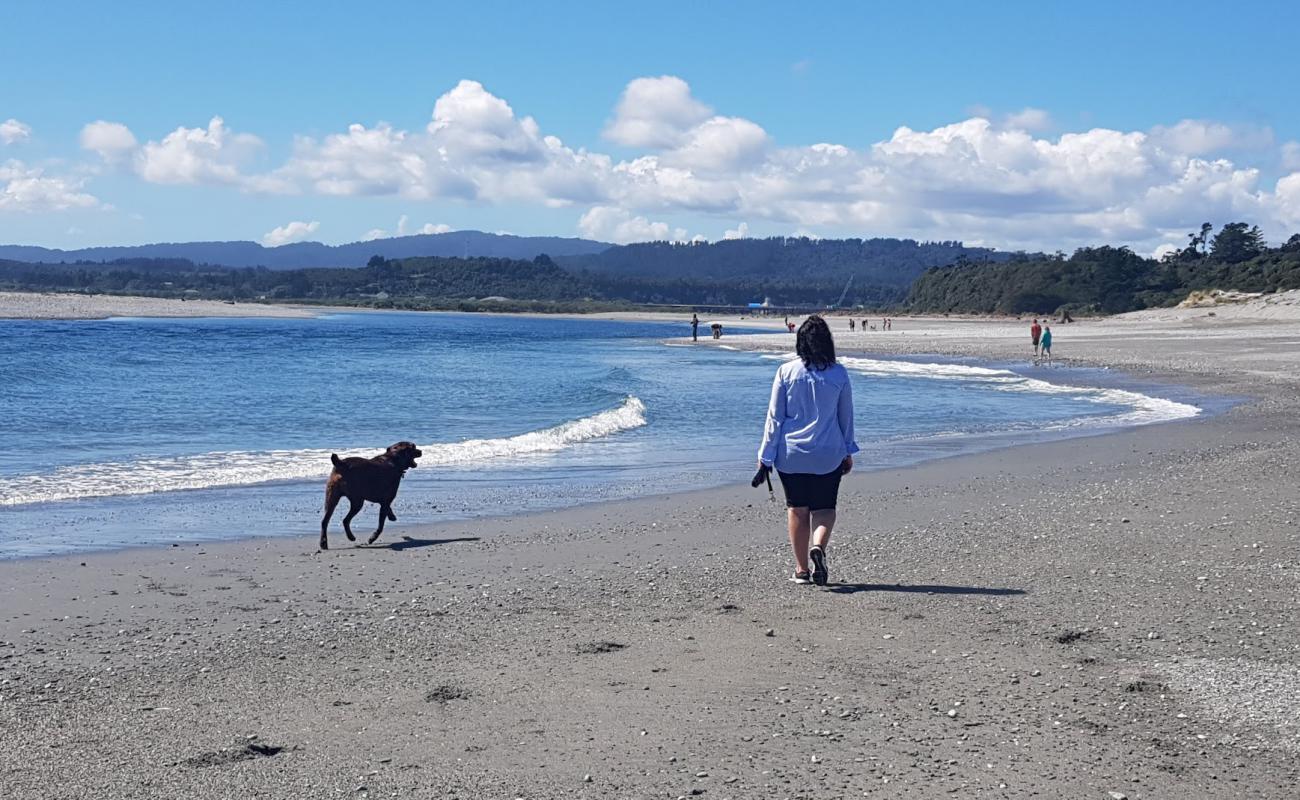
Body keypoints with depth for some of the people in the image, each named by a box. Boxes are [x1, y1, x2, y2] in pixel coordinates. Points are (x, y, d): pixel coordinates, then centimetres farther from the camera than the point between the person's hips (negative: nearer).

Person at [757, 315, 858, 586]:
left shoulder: (786, 372, -6)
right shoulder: (839, 374, -2)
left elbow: (775, 417, -4)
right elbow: (846, 417, 6)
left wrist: (766, 455, 3)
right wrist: (848, 452, 18)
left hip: (790, 453, 0)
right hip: (828, 455, 0)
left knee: (797, 508, 11)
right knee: (824, 508, 10)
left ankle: (801, 569, 12)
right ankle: (819, 547, -19)